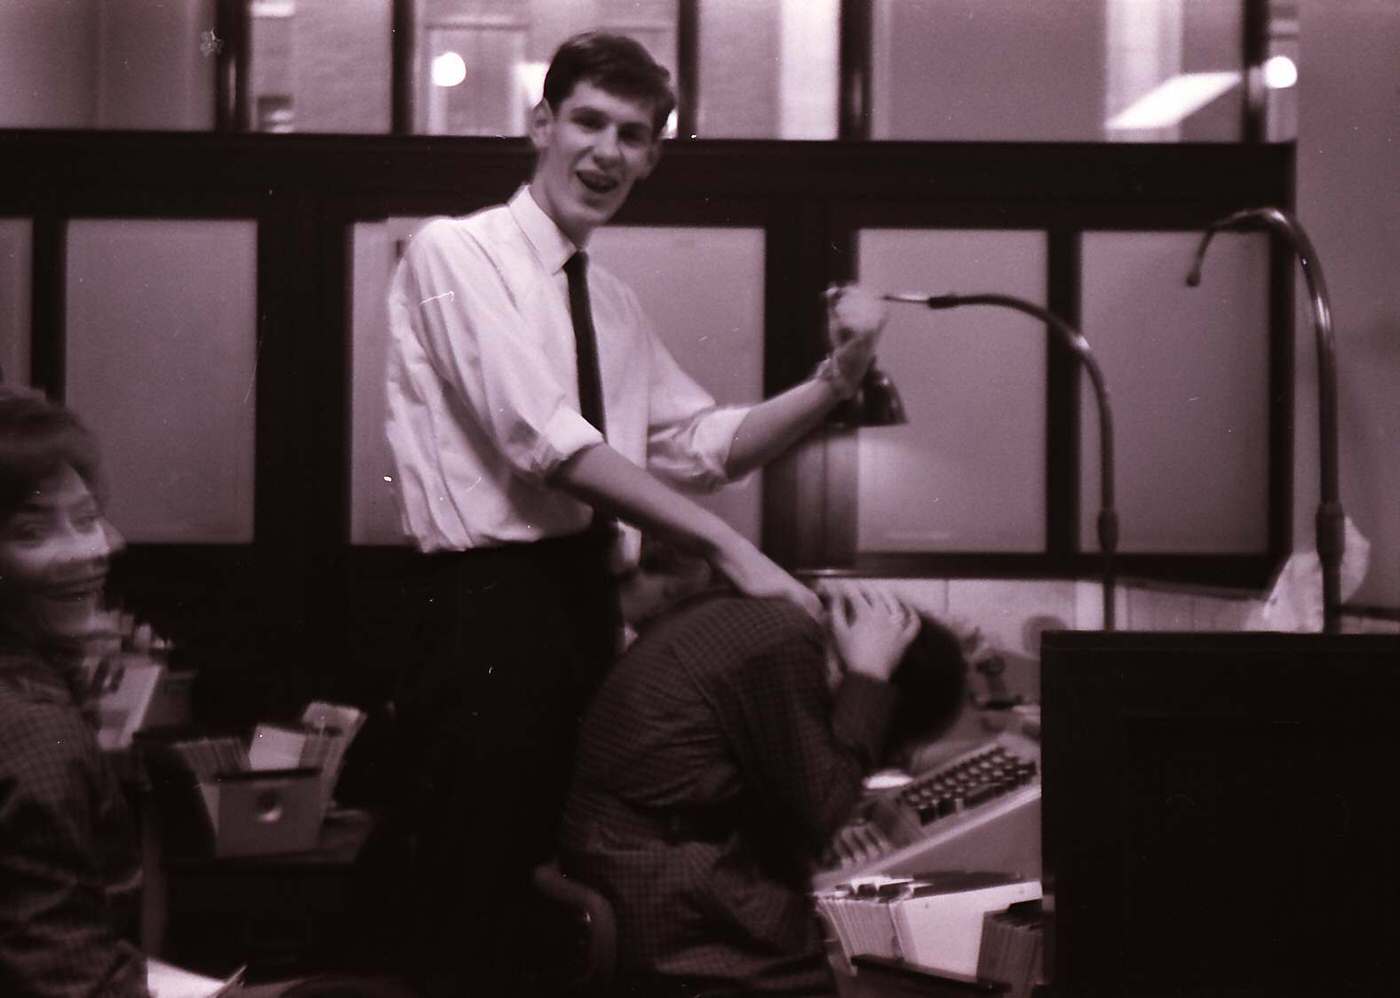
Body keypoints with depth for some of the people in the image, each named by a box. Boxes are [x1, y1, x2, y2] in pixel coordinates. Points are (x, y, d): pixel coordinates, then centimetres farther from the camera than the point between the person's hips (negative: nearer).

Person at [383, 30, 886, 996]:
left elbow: (702, 445, 15)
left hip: (591, 605, 8)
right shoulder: (455, 253, -5)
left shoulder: (615, 303, 19)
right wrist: (730, 549, -19)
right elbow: (544, 437, -16)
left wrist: (840, 375, 0)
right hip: (492, 604, -8)